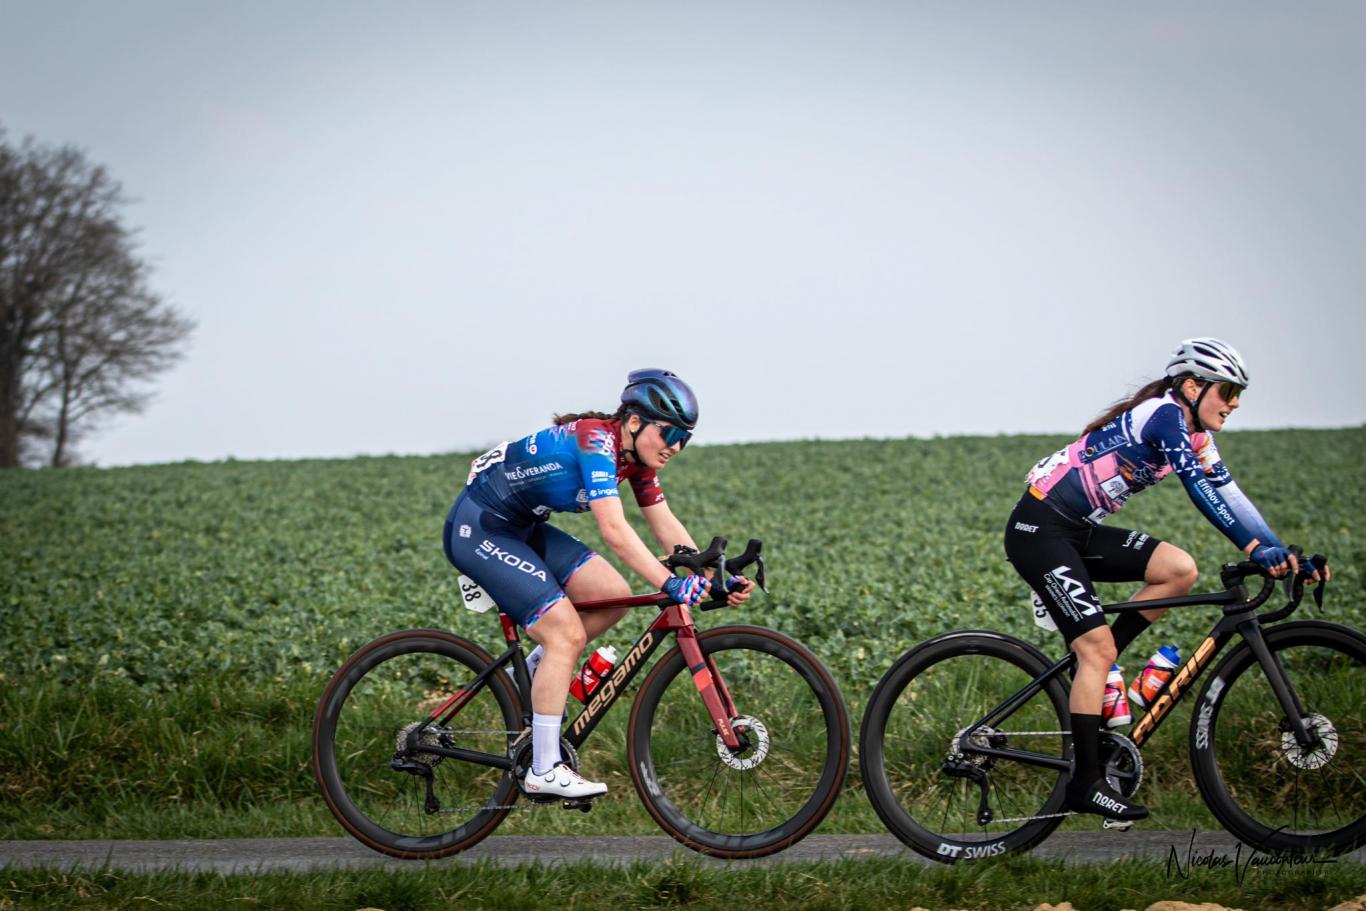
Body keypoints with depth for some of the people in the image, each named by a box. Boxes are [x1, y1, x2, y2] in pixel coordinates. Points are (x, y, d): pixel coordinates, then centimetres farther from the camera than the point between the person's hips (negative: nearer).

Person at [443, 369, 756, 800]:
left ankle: (536, 671, 13)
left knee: (613, 595, -3)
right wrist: (670, 585, -40)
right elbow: (614, 529, -35)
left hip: (520, 528, 9)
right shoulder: (596, 441, -25)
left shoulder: (634, 457, 2)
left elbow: (666, 526, 3)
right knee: (567, 633, -16)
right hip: (477, 528, -9)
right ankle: (544, 772, -13)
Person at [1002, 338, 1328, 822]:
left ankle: (1095, 673, 1)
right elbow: (1199, 488, -28)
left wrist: (1285, 554, -4)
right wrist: (1256, 548, -35)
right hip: (1039, 529, -9)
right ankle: (1086, 783, -12)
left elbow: (1229, 495, 7)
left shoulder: (1195, 436, 11)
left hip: (1077, 532, 9)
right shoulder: (1164, 414, -17)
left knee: (1180, 569, -7)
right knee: (1097, 647, -15)